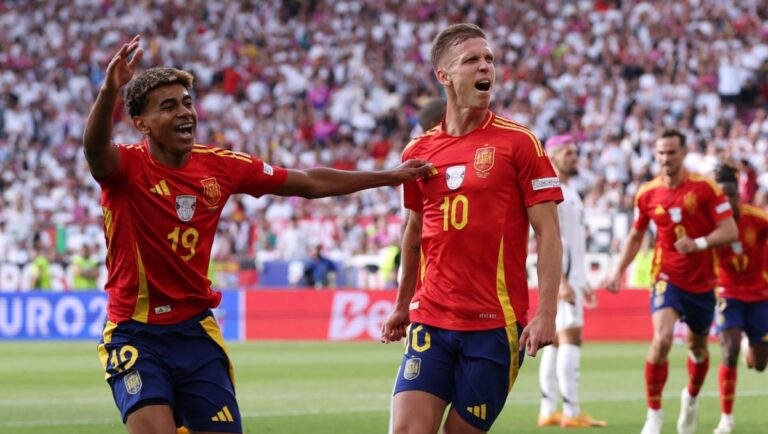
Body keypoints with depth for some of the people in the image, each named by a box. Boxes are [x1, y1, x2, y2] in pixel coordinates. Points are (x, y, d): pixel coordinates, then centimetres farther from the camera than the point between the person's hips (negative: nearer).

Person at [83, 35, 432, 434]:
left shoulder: (219, 166, 1)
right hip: (135, 334, -4)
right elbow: (95, 149, -37)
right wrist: (108, 92, -57)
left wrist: (389, 176, 14)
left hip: (196, 330, 5)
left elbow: (311, 183, 12)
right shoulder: (127, 167, -12)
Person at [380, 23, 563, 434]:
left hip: (495, 326, -3)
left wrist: (546, 313, -14)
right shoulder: (418, 150, 9)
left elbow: (548, 233, -5)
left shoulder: (518, 143, -3)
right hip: (430, 321, 3)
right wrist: (402, 306, 25)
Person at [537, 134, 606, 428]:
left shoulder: (568, 192, 20)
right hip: (561, 276, -10)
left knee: (556, 341, 9)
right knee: (571, 338, -12)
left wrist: (581, 282, 22)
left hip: (571, 276, 10)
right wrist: (562, 281, -24)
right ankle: (571, 412, -14)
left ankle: (548, 410, 11)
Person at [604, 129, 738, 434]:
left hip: (702, 282, 0)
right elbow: (636, 236, 14)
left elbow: (730, 231, -12)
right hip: (667, 278, 0)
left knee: (698, 346, 16)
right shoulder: (647, 194, -1)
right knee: (662, 339, -23)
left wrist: (699, 243, -28)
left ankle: (691, 398, 47)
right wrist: (619, 271, 4)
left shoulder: (704, 187, -9)